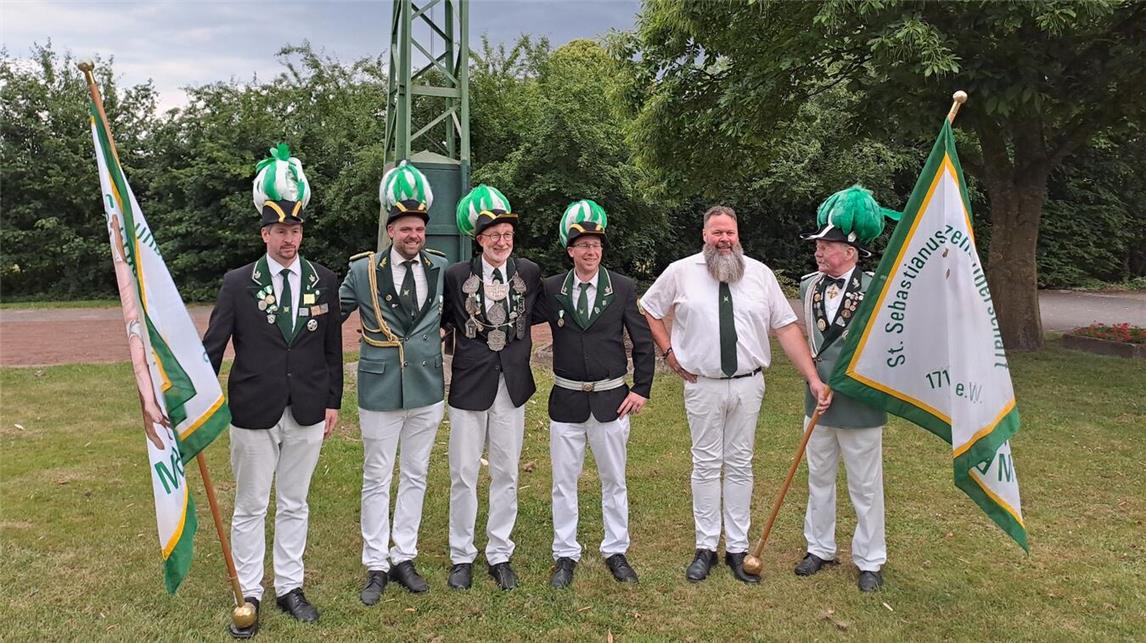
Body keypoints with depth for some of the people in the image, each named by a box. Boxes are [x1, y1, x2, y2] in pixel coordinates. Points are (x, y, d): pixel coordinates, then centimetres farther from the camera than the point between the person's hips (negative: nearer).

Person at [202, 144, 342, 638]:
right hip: (253, 413, -2)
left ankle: (290, 587, 28)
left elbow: (332, 348, 7)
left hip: (307, 414, 2)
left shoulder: (324, 282, 2)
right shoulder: (238, 283, -4)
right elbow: (212, 346, -5)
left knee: (294, 505, 14)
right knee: (250, 508, 10)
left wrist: (333, 402, 7)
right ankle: (249, 595, 24)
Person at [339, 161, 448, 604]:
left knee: (415, 476, 13)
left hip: (427, 389, 3)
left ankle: (404, 558, 28)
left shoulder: (441, 269, 0)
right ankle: (376, 566, 21)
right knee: (376, 480, 7)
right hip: (380, 390, -2)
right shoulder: (363, 270, -6)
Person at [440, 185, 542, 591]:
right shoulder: (456, 275, -5)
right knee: (463, 475, 6)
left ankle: (499, 554, 25)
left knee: (506, 474, 10)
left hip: (512, 385, 2)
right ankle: (462, 556, 24)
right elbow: (443, 321, 4)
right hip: (469, 384, -1)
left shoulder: (529, 273, 0)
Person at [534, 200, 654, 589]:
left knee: (614, 480, 12)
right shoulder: (551, 289, -1)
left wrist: (641, 389, -2)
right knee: (564, 482, 8)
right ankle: (565, 555, 23)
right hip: (566, 400, 0)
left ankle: (616, 552, 28)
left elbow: (643, 342, 2)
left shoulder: (623, 288, -2)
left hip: (611, 399, 0)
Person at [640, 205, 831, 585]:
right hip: (703, 386, -1)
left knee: (740, 465, 9)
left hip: (748, 385, 2)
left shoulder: (760, 273, 1)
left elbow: (787, 328, 1)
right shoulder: (681, 272, -2)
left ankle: (737, 548, 20)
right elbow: (649, 310, 10)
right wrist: (669, 352, 1)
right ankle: (706, 547, 18)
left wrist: (813, 379, -4)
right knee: (706, 465, 6)